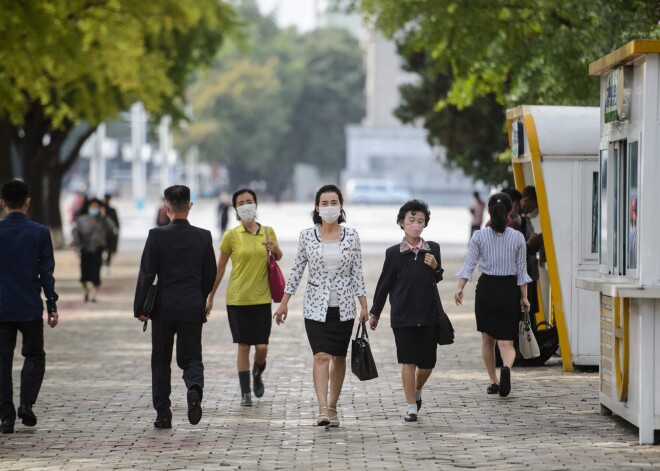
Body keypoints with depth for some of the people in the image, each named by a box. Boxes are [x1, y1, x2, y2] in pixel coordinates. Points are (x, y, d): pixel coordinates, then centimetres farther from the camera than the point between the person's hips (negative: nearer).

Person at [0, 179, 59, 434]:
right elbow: (47, 272, -3)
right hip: (30, 308, 0)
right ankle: (26, 403, -2)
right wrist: (52, 306, 3)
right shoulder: (40, 232, -5)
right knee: (34, 356, 15)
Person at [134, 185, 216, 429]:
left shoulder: (157, 235, -8)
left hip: (163, 308, -1)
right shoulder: (203, 237, -1)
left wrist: (139, 308, 0)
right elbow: (210, 275, 6)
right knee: (190, 357, 9)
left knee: (161, 362, 11)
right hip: (193, 308, 1)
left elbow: (146, 274, -8)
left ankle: (163, 415, 10)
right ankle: (195, 388, -23)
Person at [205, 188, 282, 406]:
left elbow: (278, 257, 20)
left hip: (262, 297, 2)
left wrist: (276, 250, -5)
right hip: (238, 298, -2)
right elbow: (219, 268, 3)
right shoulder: (231, 236, -4)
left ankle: (257, 373, 31)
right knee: (243, 345, 0)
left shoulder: (268, 232, 3)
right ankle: (245, 392, 10)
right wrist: (210, 297, 5)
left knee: (262, 346, -2)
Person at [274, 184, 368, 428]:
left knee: (339, 358, 8)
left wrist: (364, 306, -1)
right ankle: (323, 409, -20)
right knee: (321, 356, -13)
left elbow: (357, 273, 3)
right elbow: (297, 271, 5)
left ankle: (332, 407, 21)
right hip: (316, 306, -2)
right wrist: (284, 303, 4)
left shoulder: (351, 236, 1)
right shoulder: (307, 236, -1)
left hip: (343, 307, 2)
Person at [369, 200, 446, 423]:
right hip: (402, 315, -2)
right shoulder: (394, 253, -5)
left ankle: (417, 391, 36)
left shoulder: (433, 249, 1)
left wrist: (435, 268, -7)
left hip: (429, 314, 2)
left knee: (427, 362, 7)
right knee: (408, 361, -1)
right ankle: (411, 405, 9)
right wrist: (375, 313, 9)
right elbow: (384, 284, 3)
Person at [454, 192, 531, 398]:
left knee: (488, 340, 16)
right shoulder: (517, 238, -3)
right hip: (509, 290, 0)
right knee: (506, 341, 0)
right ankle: (507, 367, -31)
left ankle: (493, 382, 18)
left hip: (486, 288, 0)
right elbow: (521, 270, 0)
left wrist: (460, 287, -11)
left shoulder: (479, 236, -4)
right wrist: (524, 297, 5)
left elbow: (469, 264, -10)